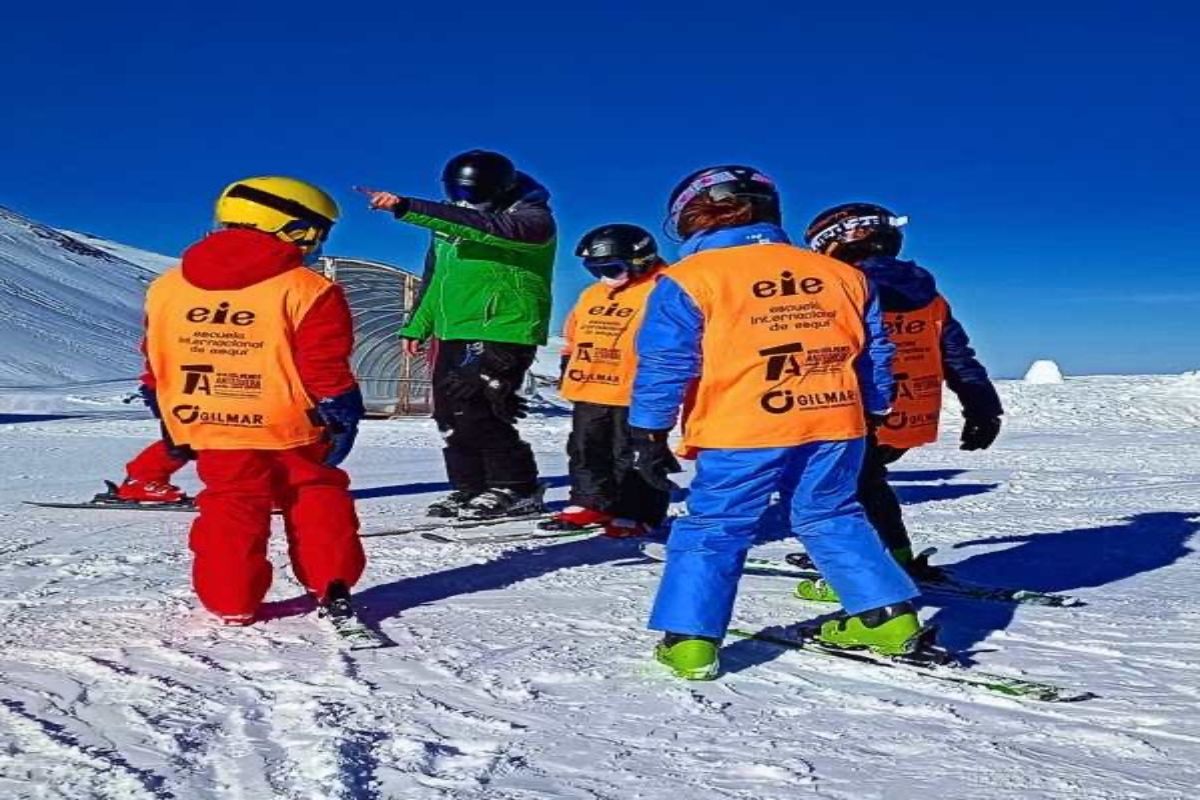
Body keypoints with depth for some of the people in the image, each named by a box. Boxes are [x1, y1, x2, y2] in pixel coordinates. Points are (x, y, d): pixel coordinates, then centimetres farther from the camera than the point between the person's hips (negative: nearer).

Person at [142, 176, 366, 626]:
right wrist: (343, 416, 0)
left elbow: (155, 361, 12)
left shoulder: (166, 288, 6)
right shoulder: (307, 291, -11)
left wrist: (168, 419, 22)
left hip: (209, 428, 3)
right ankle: (333, 586, 13)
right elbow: (326, 368, -12)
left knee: (230, 506, 13)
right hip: (290, 427, -3)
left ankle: (230, 600, 12)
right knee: (316, 499, 14)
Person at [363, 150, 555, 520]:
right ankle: (471, 489, 17)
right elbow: (436, 278, 24)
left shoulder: (533, 219, -11)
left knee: (473, 411, -15)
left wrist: (407, 208, -35)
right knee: (450, 414, 5)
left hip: (503, 333, -8)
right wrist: (416, 326, 20)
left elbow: (485, 227, -29)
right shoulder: (451, 221, 13)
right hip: (453, 333, 8)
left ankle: (516, 490, -1)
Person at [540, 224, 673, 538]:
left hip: (633, 396, -8)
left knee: (632, 456, 0)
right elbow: (573, 337, 24)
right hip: (589, 392, 8)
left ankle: (637, 514, 9)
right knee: (586, 450, 14)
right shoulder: (591, 295, 14)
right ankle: (590, 504, 26)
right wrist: (568, 366, 20)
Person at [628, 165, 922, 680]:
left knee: (712, 528, 7)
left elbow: (664, 364, -3)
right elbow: (874, 353, 18)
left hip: (741, 432, -4)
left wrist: (649, 434, 2)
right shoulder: (842, 275, 14)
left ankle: (689, 641, 5)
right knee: (832, 519, 20)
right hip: (835, 424, 4)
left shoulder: (688, 281, 0)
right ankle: (888, 617, 21)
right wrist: (872, 415, 27)